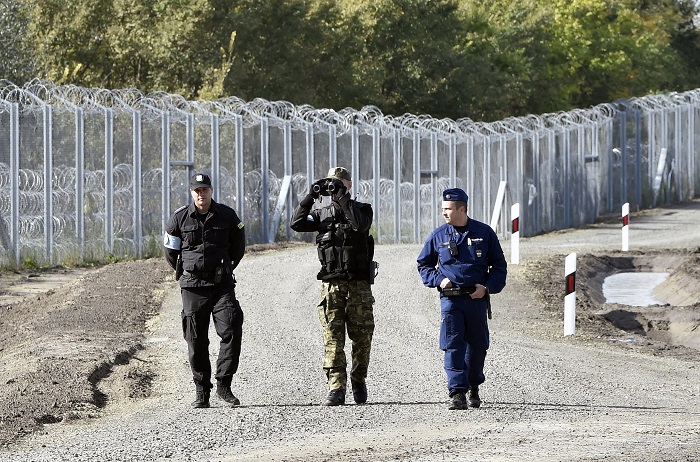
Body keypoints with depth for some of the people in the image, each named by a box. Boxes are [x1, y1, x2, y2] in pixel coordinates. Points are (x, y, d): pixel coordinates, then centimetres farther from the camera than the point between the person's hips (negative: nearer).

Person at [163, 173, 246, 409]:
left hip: (222, 284, 0)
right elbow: (171, 252, 12)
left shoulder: (227, 216, 2)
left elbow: (238, 247, 17)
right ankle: (201, 391, 10)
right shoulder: (179, 218, 0)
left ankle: (224, 385, -5)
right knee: (196, 340, 2)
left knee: (232, 331, -13)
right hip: (192, 287, 0)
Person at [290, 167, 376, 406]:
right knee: (333, 337, -7)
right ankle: (336, 388, -9)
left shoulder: (361, 209, 5)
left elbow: (360, 225, -17)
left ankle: (359, 382, 22)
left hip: (359, 284, -1)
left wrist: (343, 198, -19)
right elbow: (297, 223, -3)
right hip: (331, 284, 1)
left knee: (362, 337, 3)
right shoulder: (322, 214, 12)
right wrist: (311, 196, -9)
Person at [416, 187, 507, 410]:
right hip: (450, 298, -1)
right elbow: (423, 264, 16)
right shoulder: (438, 235, 5)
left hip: (477, 298, 1)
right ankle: (457, 392, -14)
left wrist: (487, 287, -6)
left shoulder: (484, 233, 3)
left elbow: (499, 265, 9)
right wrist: (438, 280, -3)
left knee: (477, 345, 9)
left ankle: (473, 387, 30)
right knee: (453, 346, -11)